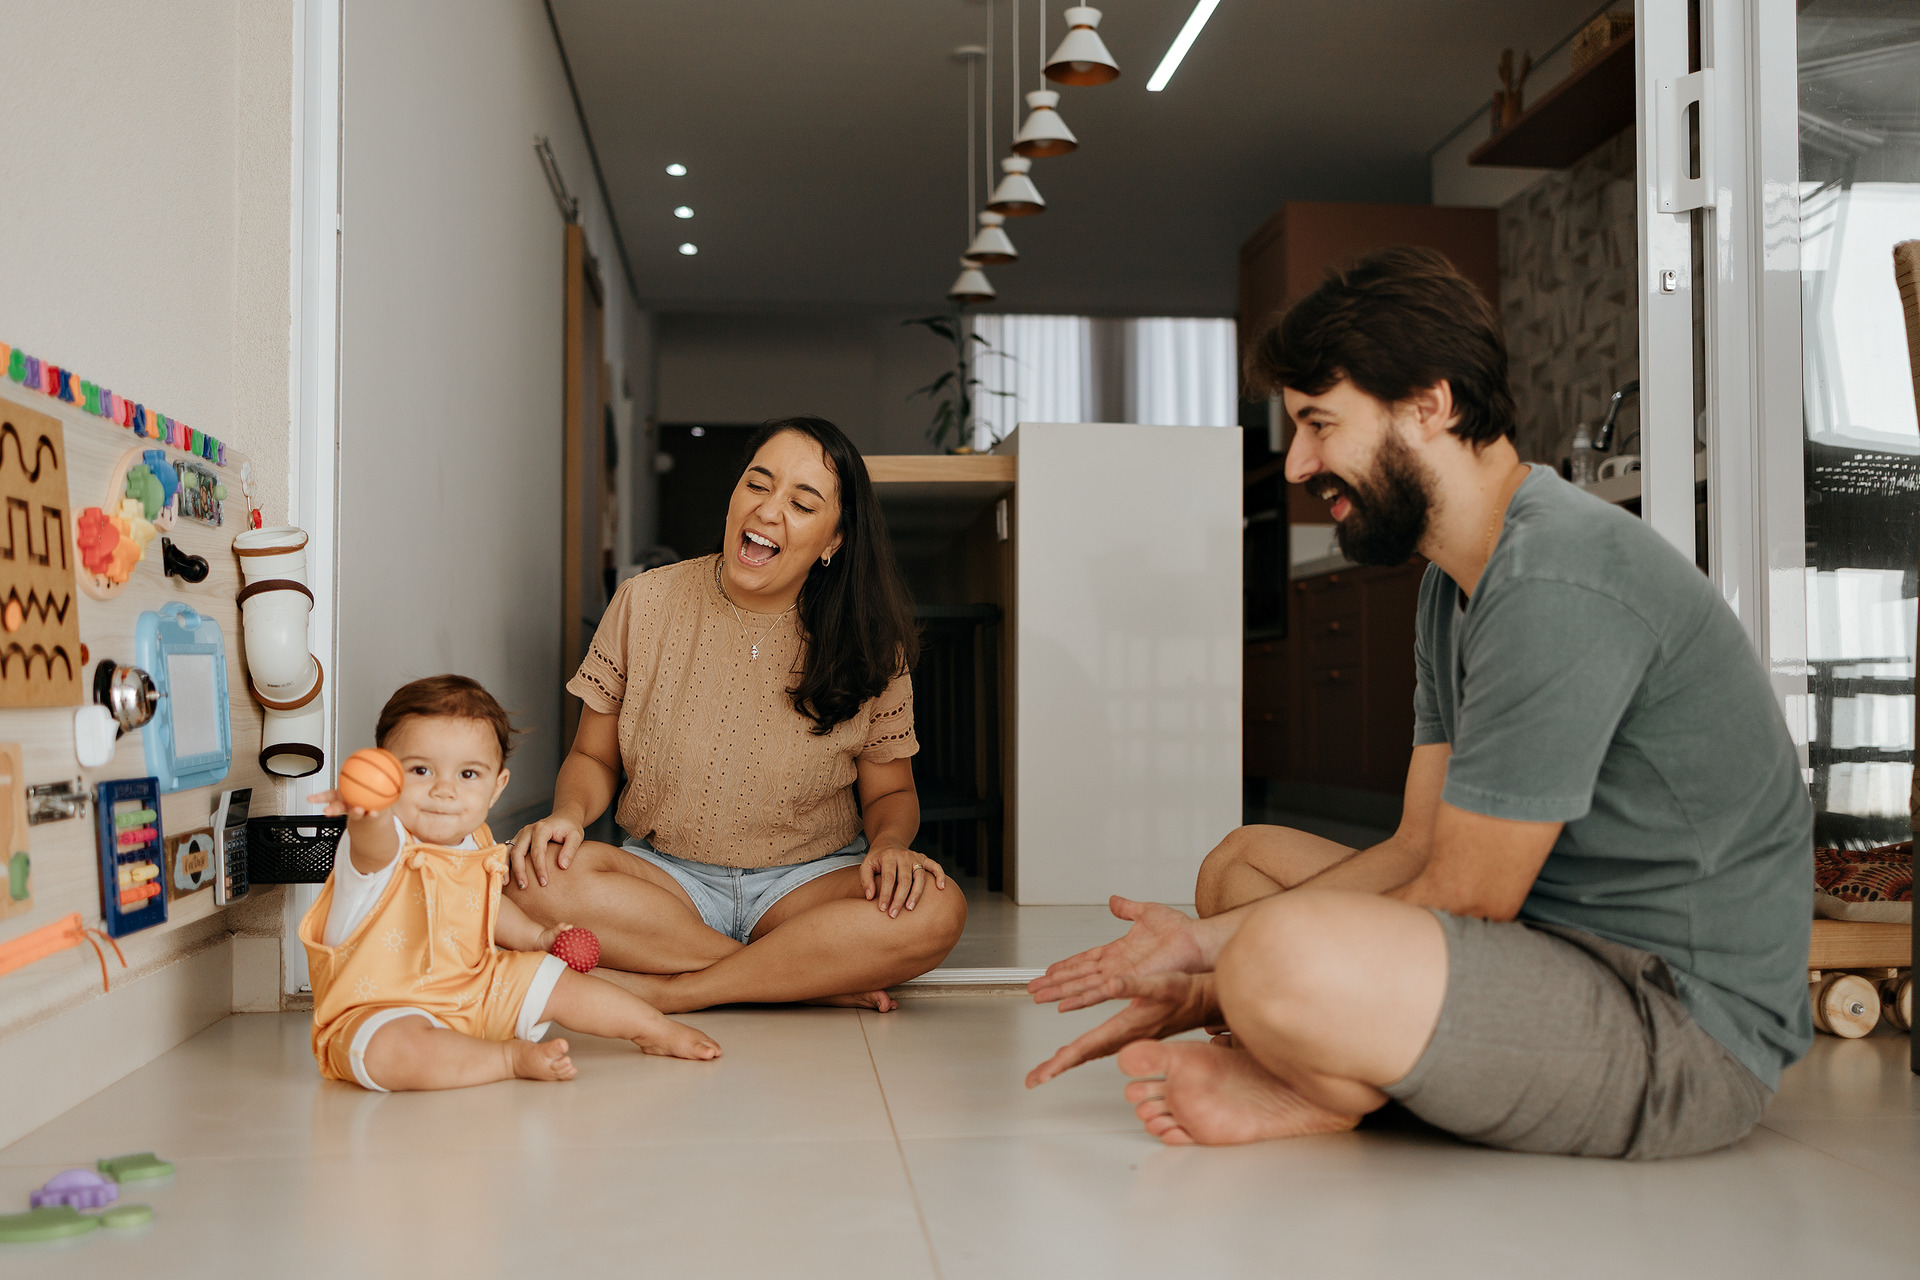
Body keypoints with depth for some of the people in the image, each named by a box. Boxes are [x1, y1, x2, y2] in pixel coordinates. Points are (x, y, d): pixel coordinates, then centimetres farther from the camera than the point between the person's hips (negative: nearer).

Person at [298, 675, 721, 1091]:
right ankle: (511, 1057, -22)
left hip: (471, 991, 8)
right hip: (378, 1010, -7)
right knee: (389, 1051, -39)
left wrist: (534, 936, 23)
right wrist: (369, 816, -74)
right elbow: (376, 846, -53)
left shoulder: (475, 846, 1)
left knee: (560, 982, 9)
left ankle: (654, 1028, 32)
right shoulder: (381, 843, -24)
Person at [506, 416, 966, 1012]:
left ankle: (666, 990, -23)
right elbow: (593, 757, 5)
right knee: (535, 882, -31)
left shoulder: (867, 641, -3)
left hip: (809, 880, -1)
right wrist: (569, 813, -17)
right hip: (665, 872, 1)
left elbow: (890, 791, 6)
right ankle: (824, 978, -22)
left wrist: (889, 843, -17)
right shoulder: (645, 603, -3)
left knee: (936, 910, -31)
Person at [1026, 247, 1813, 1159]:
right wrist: (1200, 941, 1)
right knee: (1244, 861, 18)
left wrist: (1217, 989, -9)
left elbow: (1463, 900, -19)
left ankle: (1319, 1093, -3)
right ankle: (1316, 1079, -5)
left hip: (1688, 1026, -11)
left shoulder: (1556, 584, -22)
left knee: (1288, 954, -34)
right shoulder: (1457, 586, 12)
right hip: (1568, 950, 11)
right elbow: (1419, 847, 10)